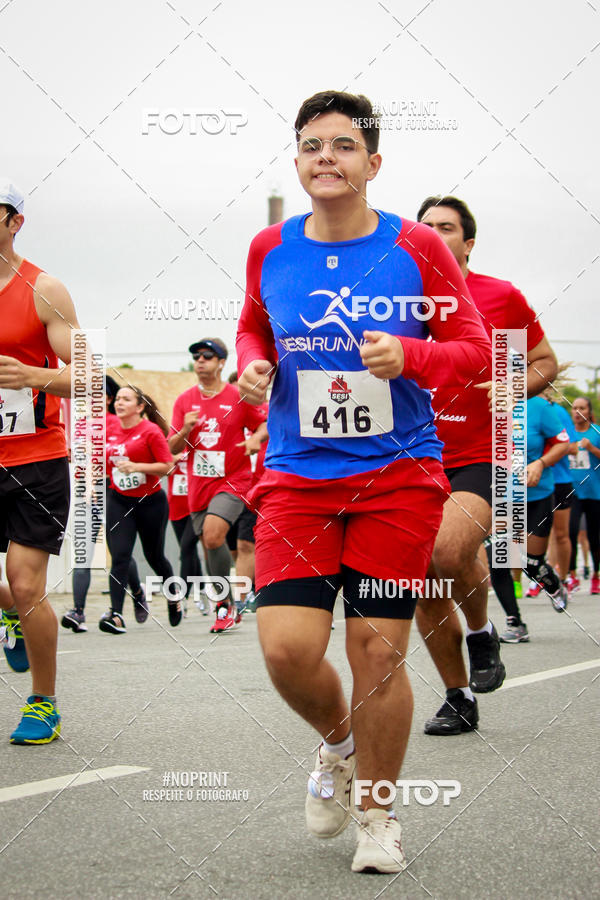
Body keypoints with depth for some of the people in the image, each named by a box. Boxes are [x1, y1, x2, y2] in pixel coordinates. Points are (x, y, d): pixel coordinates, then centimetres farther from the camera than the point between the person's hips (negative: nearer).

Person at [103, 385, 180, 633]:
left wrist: (136, 466, -24)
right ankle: (116, 615, -19)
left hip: (151, 502, -3)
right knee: (120, 556, -12)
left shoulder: (151, 431, -12)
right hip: (119, 501, 3)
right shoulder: (110, 430, 3)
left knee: (154, 556, 12)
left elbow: (166, 466, -14)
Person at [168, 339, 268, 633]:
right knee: (208, 545, 8)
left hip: (232, 480, -5)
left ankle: (226, 604, -11)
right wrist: (185, 430, -13)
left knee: (213, 535, -24)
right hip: (198, 485, 5)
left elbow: (264, 425, 7)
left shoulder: (239, 397, -3)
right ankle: (228, 610, 22)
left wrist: (255, 439, -14)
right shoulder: (184, 401, 7)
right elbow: (172, 448, 8)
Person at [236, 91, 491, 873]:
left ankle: (379, 813, 21)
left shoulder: (417, 248, -4)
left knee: (377, 650, -1)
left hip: (399, 473, -2)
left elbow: (475, 349, 1)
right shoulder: (270, 250, 4)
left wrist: (409, 356, -18)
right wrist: (252, 364, -1)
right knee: (287, 648, -10)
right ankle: (337, 741, 26)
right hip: (297, 476, 2)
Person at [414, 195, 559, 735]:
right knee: (424, 589, 2)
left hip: (481, 460, -4)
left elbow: (545, 362, 9)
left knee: (447, 551, -29)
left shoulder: (503, 297, 0)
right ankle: (459, 700, 18)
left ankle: (481, 632, 1)